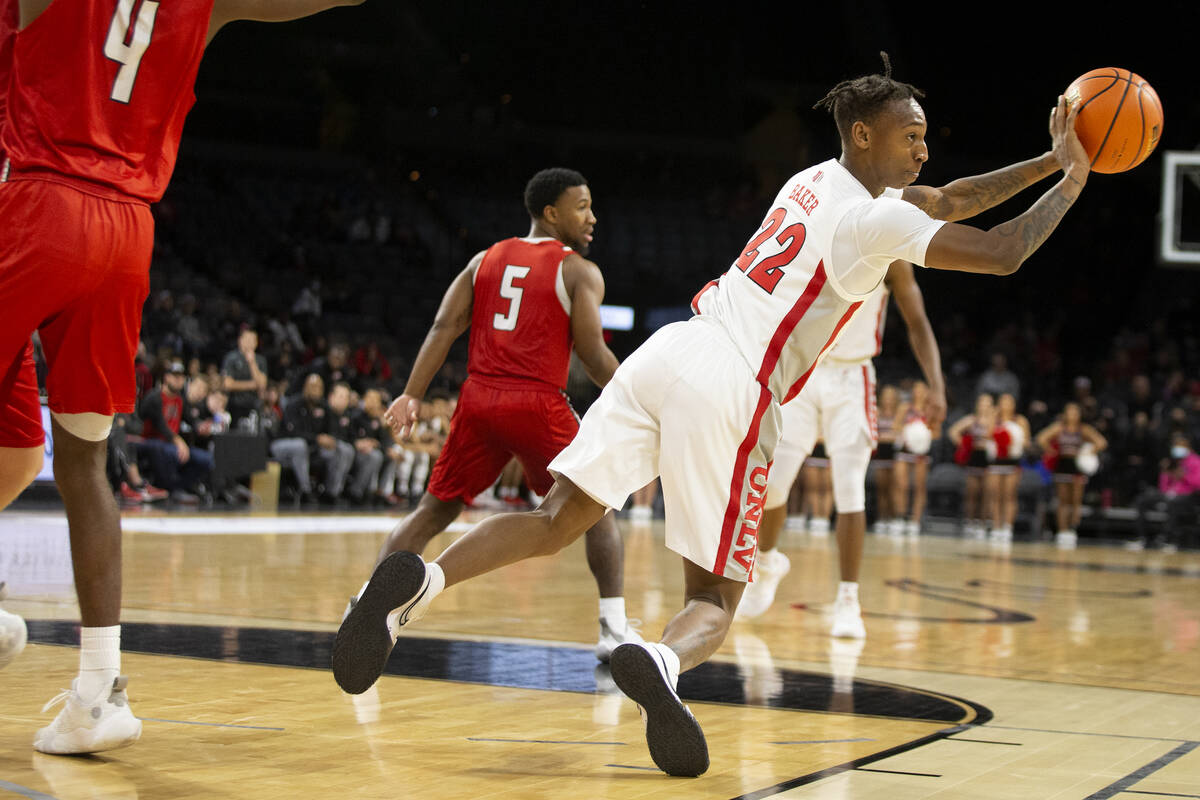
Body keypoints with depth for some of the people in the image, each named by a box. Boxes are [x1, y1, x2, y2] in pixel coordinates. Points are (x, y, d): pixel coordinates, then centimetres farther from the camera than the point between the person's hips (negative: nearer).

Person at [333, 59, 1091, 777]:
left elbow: (948, 201, 33)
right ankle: (660, 662, -34)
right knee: (715, 598, 0)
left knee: (556, 521, 4)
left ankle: (422, 579, -21)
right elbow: (1000, 252, -9)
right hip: (731, 391, -7)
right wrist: (1072, 181, 6)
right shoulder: (872, 219, -4)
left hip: (668, 352, 7)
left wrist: (1046, 161, 31)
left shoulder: (819, 180, 21)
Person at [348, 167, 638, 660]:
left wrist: (412, 395, 1)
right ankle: (615, 628, 1)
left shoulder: (486, 260, 16)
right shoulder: (580, 272, 2)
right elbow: (592, 354, -7)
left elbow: (444, 328, 5)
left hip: (479, 401, 4)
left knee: (434, 511, 16)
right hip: (538, 404, -4)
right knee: (597, 512, 11)